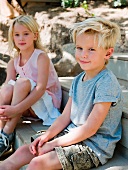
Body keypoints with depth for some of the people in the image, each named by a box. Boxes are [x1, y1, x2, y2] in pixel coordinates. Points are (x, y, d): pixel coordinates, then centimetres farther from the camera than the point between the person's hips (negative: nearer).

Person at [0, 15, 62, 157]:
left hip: (47, 102, -5)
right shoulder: (13, 62, 3)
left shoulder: (41, 57, -15)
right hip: (28, 106, 5)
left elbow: (41, 88, -26)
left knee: (23, 82, -31)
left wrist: (17, 109, -34)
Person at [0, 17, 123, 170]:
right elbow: (65, 116, 10)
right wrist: (47, 135, -6)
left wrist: (53, 144, -16)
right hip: (71, 135, 8)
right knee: (23, 152, 0)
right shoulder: (78, 81, 8)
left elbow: (90, 129, -21)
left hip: (94, 147, -8)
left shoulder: (106, 83, -20)